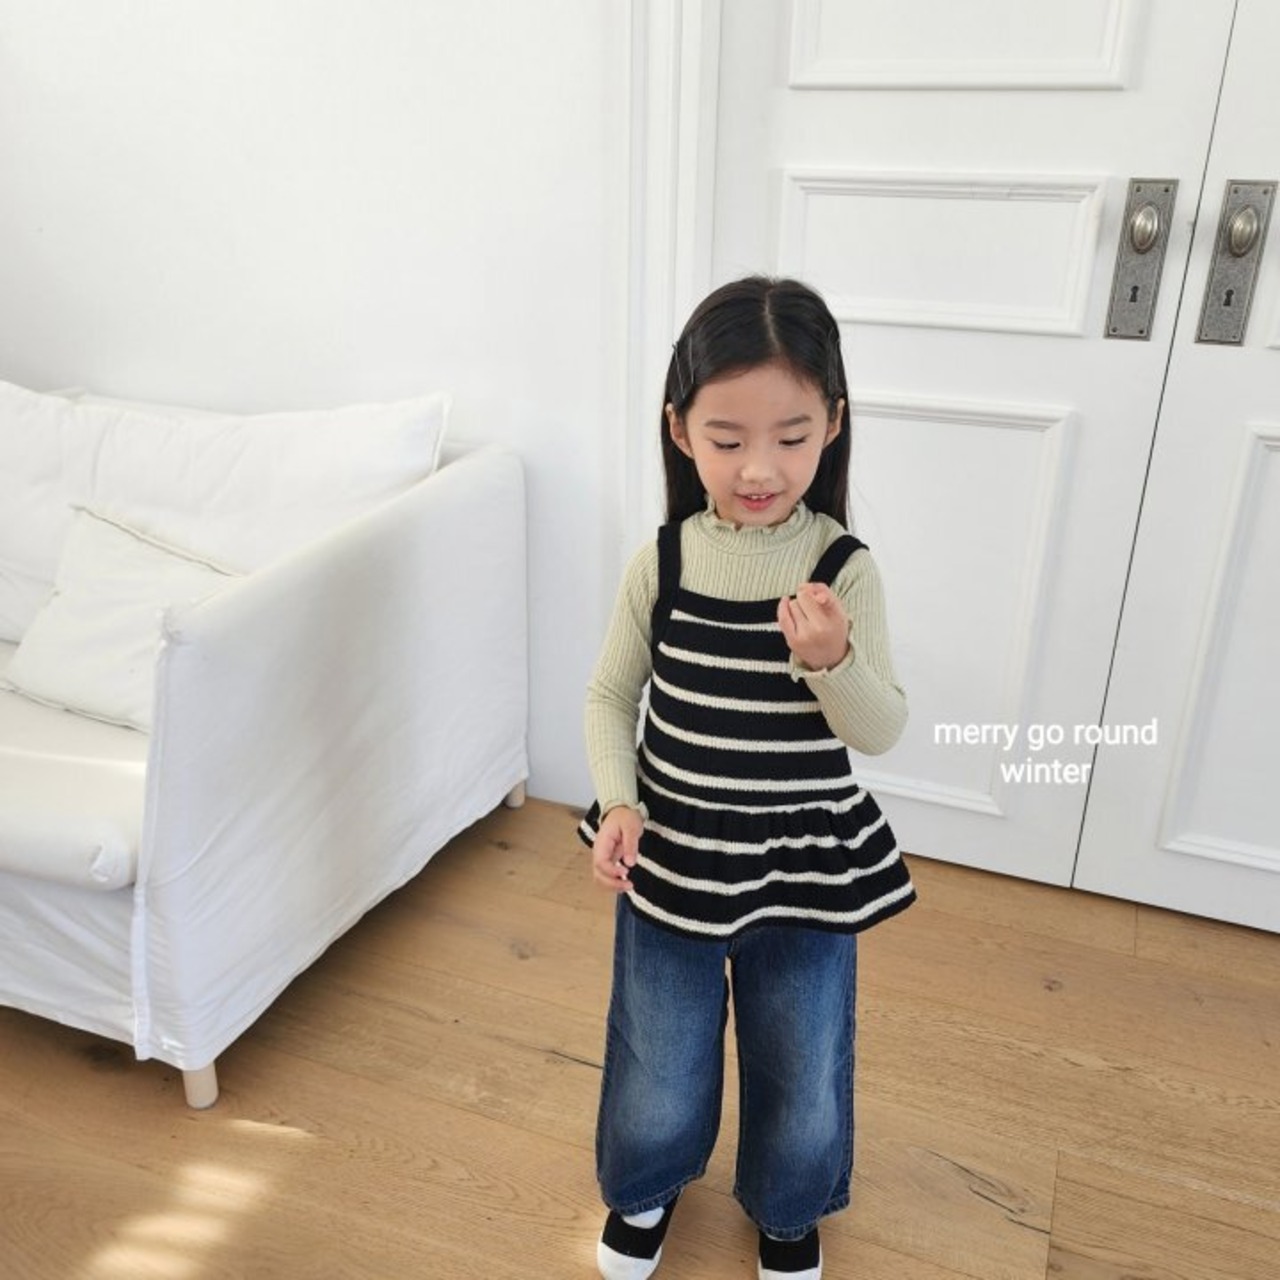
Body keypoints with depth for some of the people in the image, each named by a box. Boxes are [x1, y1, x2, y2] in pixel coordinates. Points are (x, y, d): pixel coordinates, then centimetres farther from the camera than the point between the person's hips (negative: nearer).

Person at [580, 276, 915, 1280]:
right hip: (671, 860, 1)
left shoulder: (845, 566, -14)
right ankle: (646, 1184, 52)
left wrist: (835, 661, -33)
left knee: (803, 1078, 19)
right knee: (659, 1073, 17)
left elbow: (881, 732, -13)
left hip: (805, 872, 0)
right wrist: (619, 802, -14)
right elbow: (612, 693, 1)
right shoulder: (662, 562, -10)